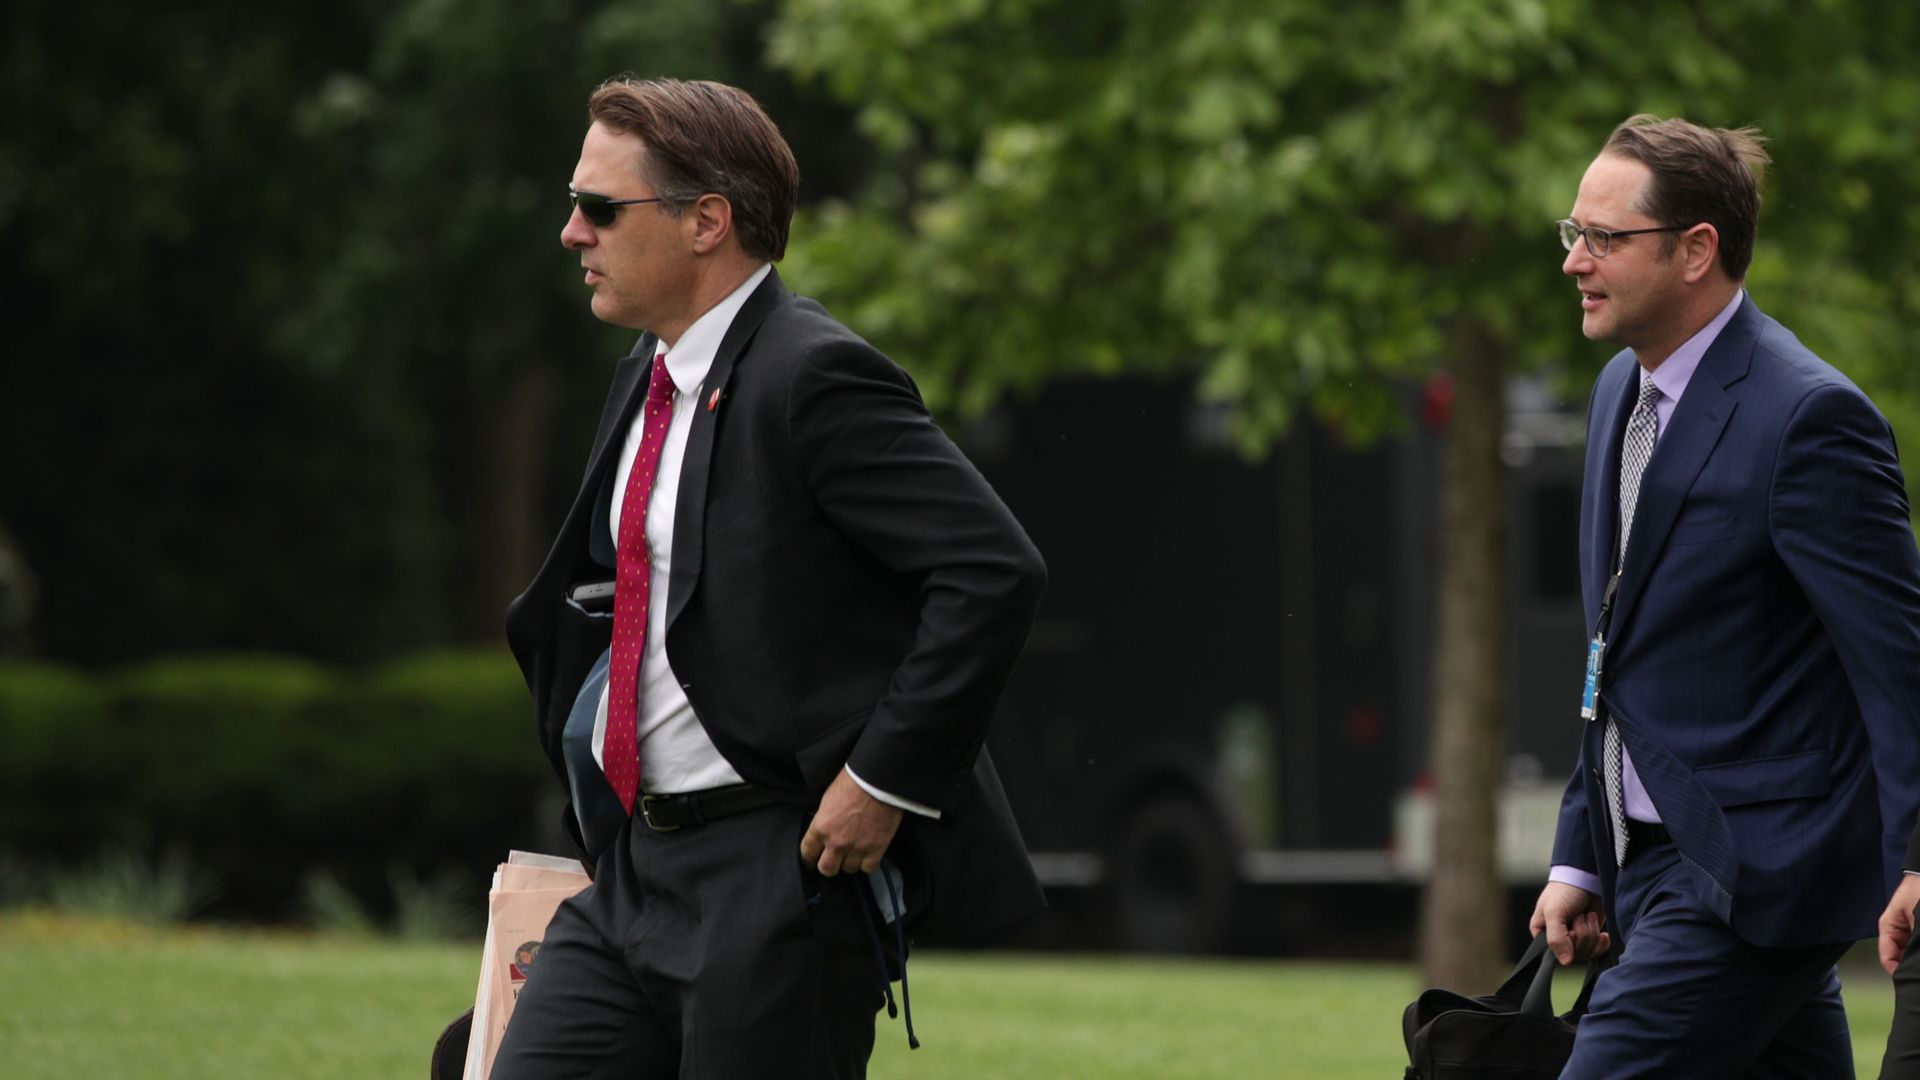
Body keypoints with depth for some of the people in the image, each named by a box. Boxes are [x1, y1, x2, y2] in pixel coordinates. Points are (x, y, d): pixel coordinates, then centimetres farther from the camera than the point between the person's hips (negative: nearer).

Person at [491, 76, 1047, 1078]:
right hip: (630, 868, 9)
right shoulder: (647, 378, 13)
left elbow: (997, 572, -22)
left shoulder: (813, 377, -15)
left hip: (782, 878, -9)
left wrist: (884, 781, -20)